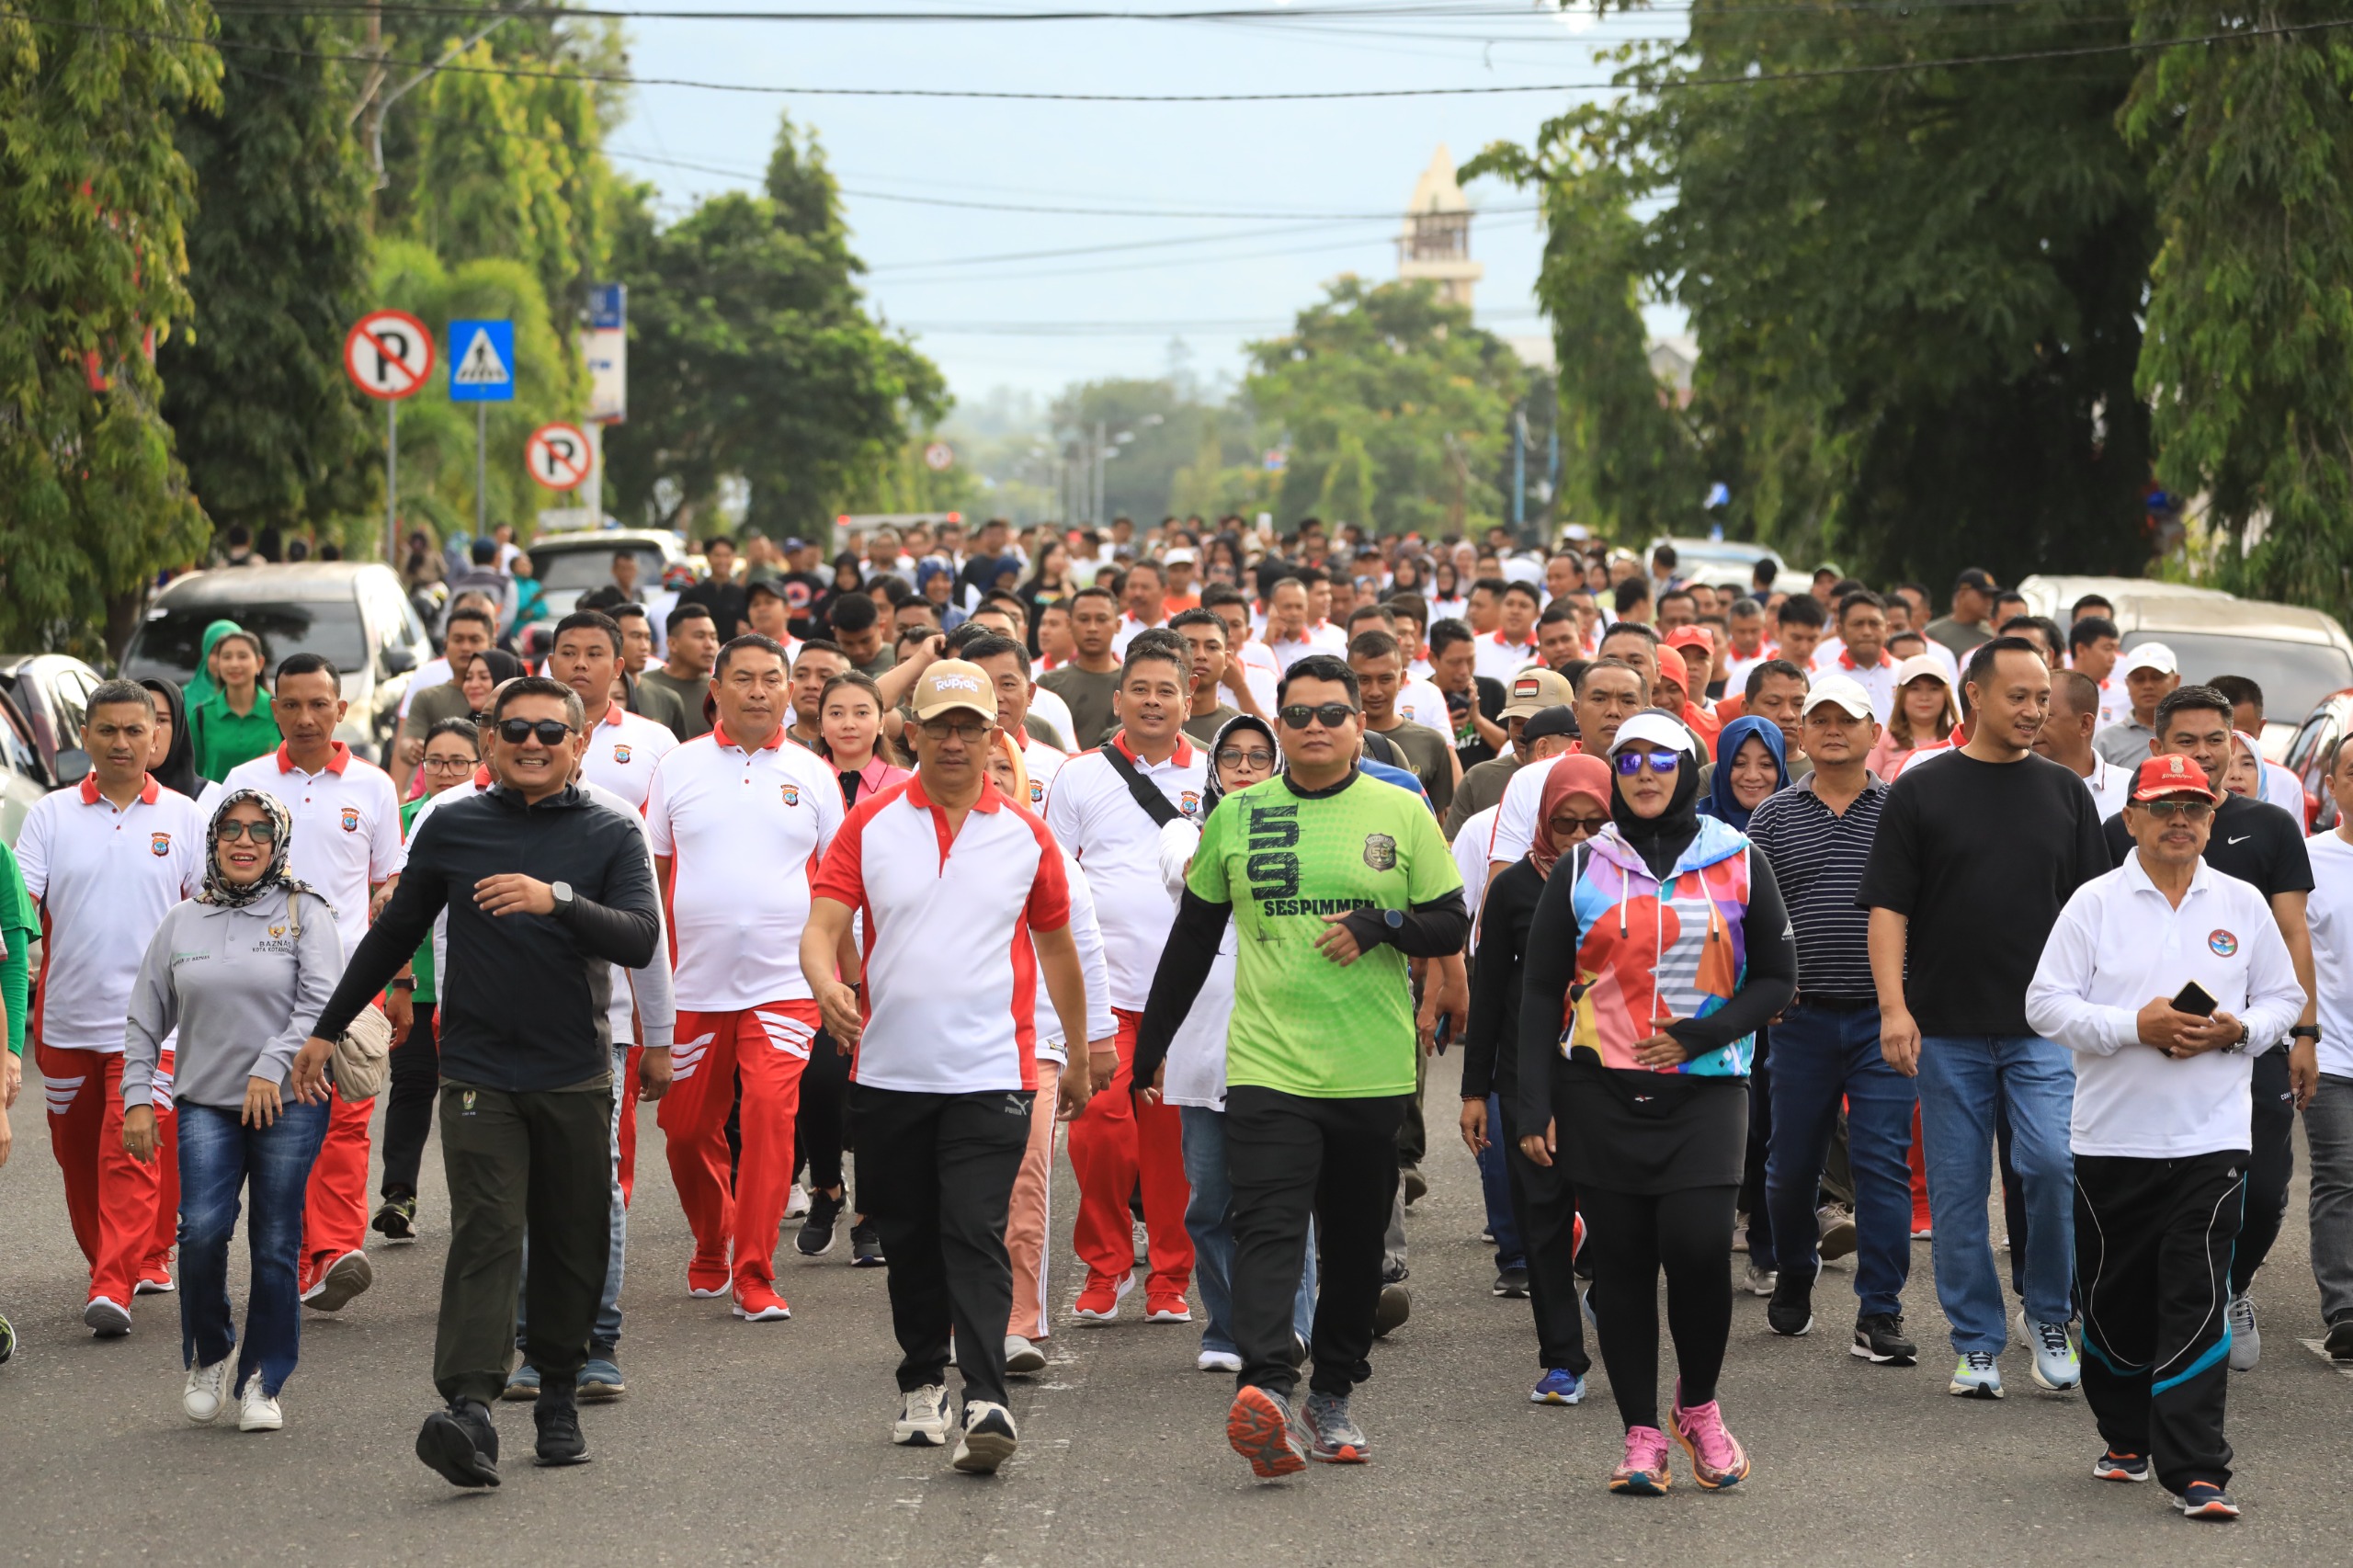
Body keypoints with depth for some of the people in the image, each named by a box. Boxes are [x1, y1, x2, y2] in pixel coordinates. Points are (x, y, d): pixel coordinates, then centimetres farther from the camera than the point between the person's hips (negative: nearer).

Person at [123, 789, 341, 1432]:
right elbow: (145, 1020, 15)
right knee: (202, 1229, -15)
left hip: (290, 1103, -2)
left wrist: (271, 1066, -17)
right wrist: (137, 1097, 7)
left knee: (275, 1245, -1)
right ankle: (208, 1357, 8)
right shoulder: (182, 922, 12)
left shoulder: (304, 914, 3)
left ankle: (261, 1383, 11)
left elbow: (320, 1001, -7)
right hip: (206, 1104, 2)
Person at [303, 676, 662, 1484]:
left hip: (576, 1078, 1)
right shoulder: (451, 828, 8)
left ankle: (558, 1399, 21)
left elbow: (640, 939, -10)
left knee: (573, 1244, 6)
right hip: (478, 1074, -1)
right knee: (486, 1235, -14)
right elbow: (395, 933, 19)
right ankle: (469, 1412, -26)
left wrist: (556, 900, -26)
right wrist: (328, 1026, 21)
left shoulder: (611, 836, 4)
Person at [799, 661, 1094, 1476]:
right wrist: (827, 982, -27)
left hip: (990, 1072, -2)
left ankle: (985, 1402, -20)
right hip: (888, 1068, 2)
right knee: (908, 1241, 12)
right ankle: (922, 1382, 29)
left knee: (976, 1237, -13)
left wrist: (1078, 1058, 21)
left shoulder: (1025, 834, 5)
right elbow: (822, 925, -4)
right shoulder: (869, 825, 3)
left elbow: (1056, 946, 16)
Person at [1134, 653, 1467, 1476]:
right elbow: (1192, 939, 14)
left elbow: (1451, 926, 5)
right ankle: (1264, 1388, -30)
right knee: (1268, 1227, -16)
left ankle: (1333, 1396, 23)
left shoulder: (1402, 814, 4)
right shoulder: (1236, 815, 7)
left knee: (1356, 1243, 9)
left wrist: (1382, 924, -15)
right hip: (1266, 1063, -1)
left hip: (1372, 1070, 1)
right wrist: (1150, 1047, 15)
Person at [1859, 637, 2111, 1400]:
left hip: (2044, 1028, 1)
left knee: (2052, 1163, -16)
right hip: (1948, 1029, -1)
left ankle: (2050, 1316, 4)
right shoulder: (1922, 792, 2)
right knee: (1958, 1192, 3)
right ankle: (1976, 1344, 13)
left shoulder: (2065, 793, 9)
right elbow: (1888, 907, -1)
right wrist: (1893, 1005, -12)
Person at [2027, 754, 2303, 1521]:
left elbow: (2283, 997, 14)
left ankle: (2194, 1470, -11)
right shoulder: (2095, 904, 1)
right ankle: (2127, 1436, 31)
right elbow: (2047, 1003, -4)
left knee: (2196, 1303, -9)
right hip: (2111, 1136, 0)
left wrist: (2235, 1031, -7)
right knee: (2116, 1299, 10)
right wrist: (2136, 1027, -16)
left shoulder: (2242, 905, 8)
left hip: (2211, 1141, 0)